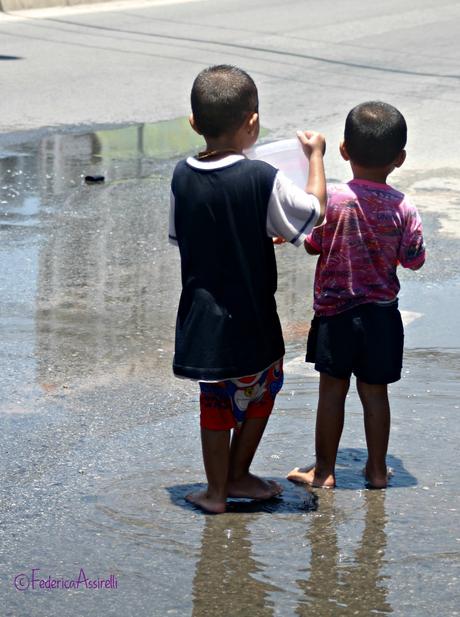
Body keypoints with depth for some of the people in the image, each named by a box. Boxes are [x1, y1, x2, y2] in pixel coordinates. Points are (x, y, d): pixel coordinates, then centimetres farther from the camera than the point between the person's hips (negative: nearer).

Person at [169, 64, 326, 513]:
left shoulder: (182, 176, -5)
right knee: (262, 389, 20)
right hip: (249, 319, -4)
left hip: (201, 318, 4)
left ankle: (216, 489, 22)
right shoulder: (262, 179, -20)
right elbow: (314, 212, -8)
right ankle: (238, 476, 26)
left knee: (215, 401, 17)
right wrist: (315, 156, 6)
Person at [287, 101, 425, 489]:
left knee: (332, 390, 8)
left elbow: (312, 245, -4)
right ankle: (377, 469, 20)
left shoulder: (331, 199, -15)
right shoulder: (402, 208, -11)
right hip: (382, 314, 1)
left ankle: (324, 470, 15)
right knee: (375, 392, 11)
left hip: (334, 312, -1)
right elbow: (414, 260, -2)